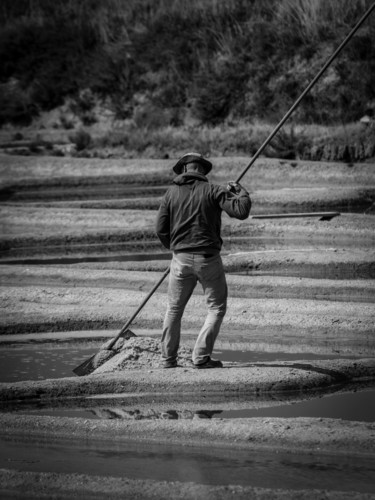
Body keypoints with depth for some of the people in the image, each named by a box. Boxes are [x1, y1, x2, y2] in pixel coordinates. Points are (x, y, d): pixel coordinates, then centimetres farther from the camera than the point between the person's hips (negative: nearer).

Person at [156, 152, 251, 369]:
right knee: (217, 308, 10)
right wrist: (241, 192, 6)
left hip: (181, 258, 3)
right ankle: (201, 356, 1)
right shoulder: (212, 191, -7)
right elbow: (241, 211, -14)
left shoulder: (172, 193, 1)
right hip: (208, 258, -3)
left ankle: (168, 359, 18)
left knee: (174, 309, 16)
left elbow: (161, 229, 2)